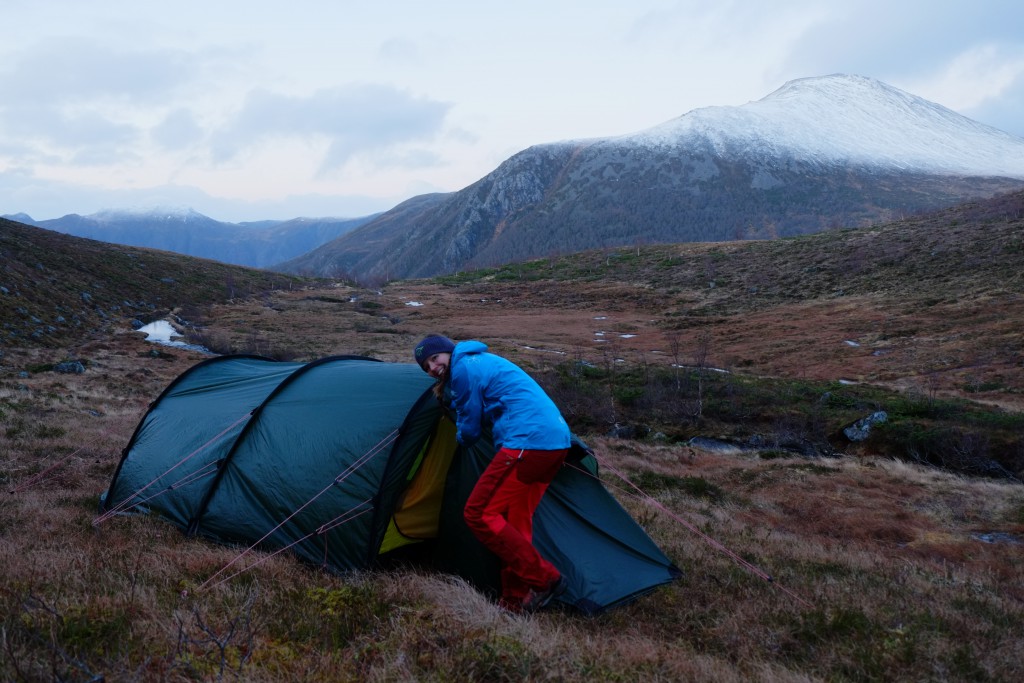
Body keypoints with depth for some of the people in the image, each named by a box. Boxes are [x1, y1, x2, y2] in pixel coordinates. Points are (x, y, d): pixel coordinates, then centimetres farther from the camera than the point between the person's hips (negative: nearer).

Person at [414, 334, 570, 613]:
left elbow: (469, 433, 1)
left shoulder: (464, 368, -4)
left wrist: (461, 437, 24)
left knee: (479, 514, -5)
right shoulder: (485, 360, 24)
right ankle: (516, 597, 15)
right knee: (515, 520, 14)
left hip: (526, 442, -10)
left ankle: (542, 579, -6)